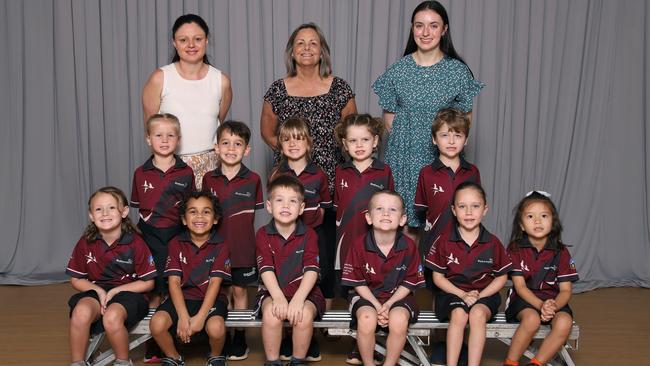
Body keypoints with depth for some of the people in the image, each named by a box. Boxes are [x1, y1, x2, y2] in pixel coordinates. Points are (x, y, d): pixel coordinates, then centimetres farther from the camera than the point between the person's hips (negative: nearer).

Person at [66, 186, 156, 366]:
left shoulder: (135, 243, -9)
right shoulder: (85, 243, -1)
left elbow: (148, 283, -4)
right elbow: (76, 279, 8)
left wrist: (115, 291, -14)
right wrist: (99, 290, -11)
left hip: (128, 292, -2)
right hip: (95, 291, 3)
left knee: (112, 317, -34)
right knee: (81, 312, -31)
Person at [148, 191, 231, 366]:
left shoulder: (220, 246, -3)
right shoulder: (176, 244, 2)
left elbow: (215, 283, -11)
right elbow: (174, 282, -6)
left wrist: (200, 317, -22)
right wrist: (183, 316, -20)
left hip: (211, 299, -2)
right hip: (182, 297, 2)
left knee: (216, 328, -32)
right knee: (157, 323, -26)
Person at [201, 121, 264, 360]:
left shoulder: (252, 179, -7)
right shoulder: (209, 179, -1)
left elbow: (254, 211, 2)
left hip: (242, 245, -1)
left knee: (240, 289, 10)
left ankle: (240, 337, 23)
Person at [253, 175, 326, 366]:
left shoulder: (308, 235, -2)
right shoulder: (263, 234, 0)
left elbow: (311, 271, -12)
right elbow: (266, 269, -11)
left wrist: (298, 299, -28)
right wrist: (278, 297, -27)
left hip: (304, 293, 0)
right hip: (272, 292, 0)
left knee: (304, 314, -31)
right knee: (271, 312, -31)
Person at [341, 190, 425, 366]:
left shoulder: (409, 246, -8)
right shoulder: (359, 245, -9)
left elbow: (409, 283, -2)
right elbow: (358, 283, -3)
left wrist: (388, 304, -14)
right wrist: (377, 306, -15)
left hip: (397, 297, 1)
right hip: (367, 296, 0)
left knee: (399, 320, -31)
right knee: (367, 319, -32)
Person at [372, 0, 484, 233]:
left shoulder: (458, 71, -1)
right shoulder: (398, 70, 2)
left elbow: (464, 117, 6)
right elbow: (389, 114, 8)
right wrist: (403, 138, -1)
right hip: (403, 156, 1)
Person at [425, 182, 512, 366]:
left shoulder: (493, 243, -2)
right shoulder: (444, 242, -4)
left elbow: (501, 277, 5)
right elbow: (438, 277, 1)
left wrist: (479, 295, -10)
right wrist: (463, 295, -12)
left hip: (484, 294, 0)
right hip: (453, 292, 0)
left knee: (477, 314, -31)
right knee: (459, 314, -31)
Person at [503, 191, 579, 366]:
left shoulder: (560, 252, 0)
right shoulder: (515, 250, -4)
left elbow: (565, 290, -2)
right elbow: (520, 286, -9)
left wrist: (554, 306, -24)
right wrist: (541, 305, -26)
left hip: (553, 300, 2)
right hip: (524, 299, -2)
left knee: (564, 322, -29)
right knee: (532, 319, -35)